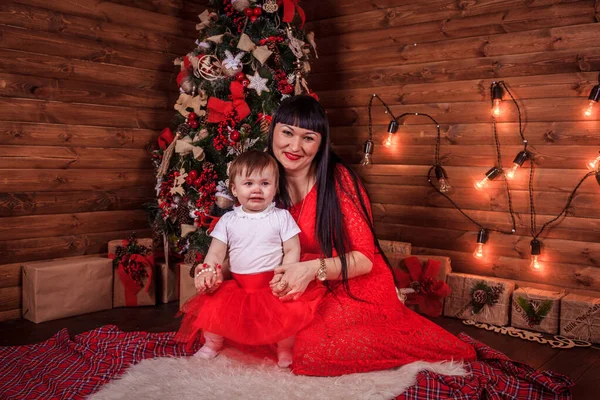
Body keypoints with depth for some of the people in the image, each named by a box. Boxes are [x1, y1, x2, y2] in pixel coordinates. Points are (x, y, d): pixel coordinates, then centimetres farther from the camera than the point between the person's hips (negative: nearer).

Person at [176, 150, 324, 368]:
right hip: (237, 285, 3)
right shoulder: (228, 220, 6)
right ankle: (212, 342, 17)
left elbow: (292, 250, -2)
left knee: (289, 310, -26)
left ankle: (285, 349, 3)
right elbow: (216, 253, 5)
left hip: (272, 285, -2)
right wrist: (207, 272, -14)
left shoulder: (281, 217, 1)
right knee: (211, 306, -13)